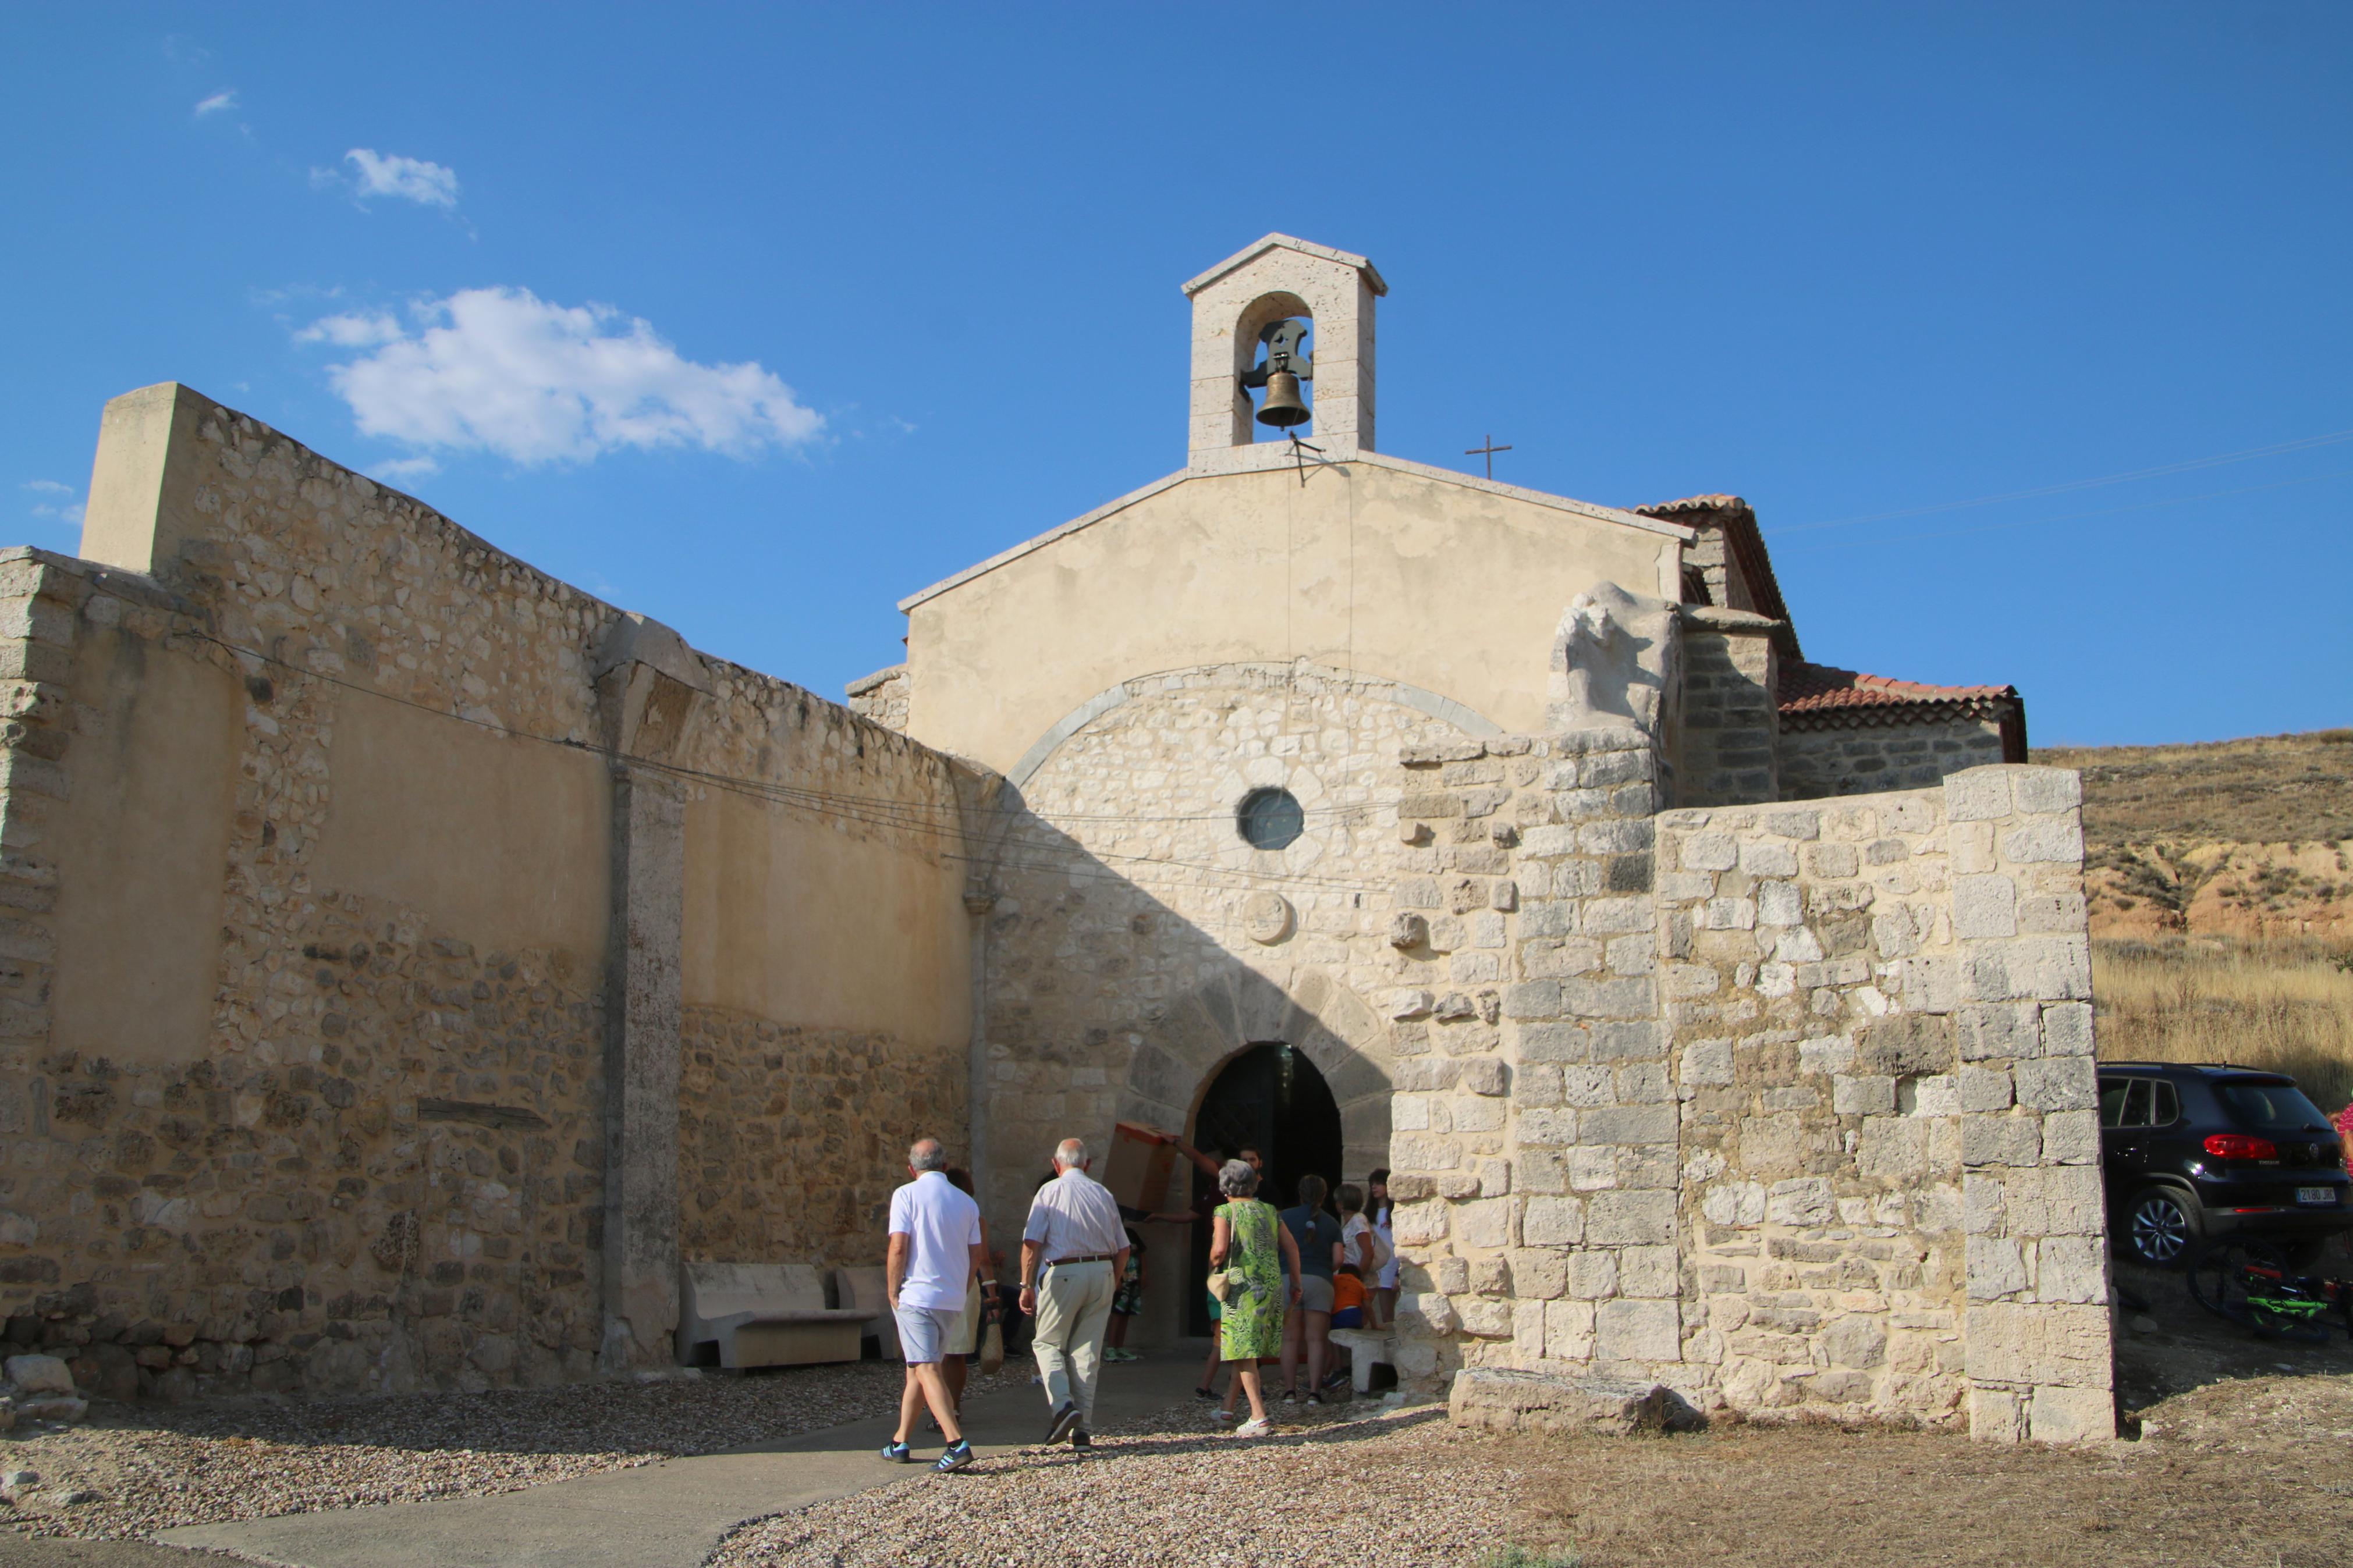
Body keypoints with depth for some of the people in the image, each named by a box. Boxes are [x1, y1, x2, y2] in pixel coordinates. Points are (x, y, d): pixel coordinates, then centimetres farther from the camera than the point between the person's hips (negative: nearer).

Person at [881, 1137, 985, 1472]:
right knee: (917, 1368, 17)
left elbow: (898, 1247, -13)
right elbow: (977, 1254, 10)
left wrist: (893, 1294, -4)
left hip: (917, 1295, -6)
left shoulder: (907, 1195, -5)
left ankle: (956, 1443, -20)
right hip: (952, 1300, 6)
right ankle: (900, 1443, 23)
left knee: (926, 1369, -8)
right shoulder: (966, 1203, 10)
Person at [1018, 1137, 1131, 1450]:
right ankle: (1081, 1429, 6)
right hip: (1102, 1273, 4)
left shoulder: (1050, 1192, 0)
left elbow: (1032, 1243, -8)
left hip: (1063, 1274, -4)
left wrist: (1027, 1286, -4)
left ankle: (1062, 1404, -12)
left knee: (1047, 1343, 10)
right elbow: (1123, 1248, 12)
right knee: (1088, 1351, 8)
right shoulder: (1104, 1195, 11)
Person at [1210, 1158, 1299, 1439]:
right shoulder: (1268, 1211, 14)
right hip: (1272, 1286, 6)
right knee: (1248, 1350, 17)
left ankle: (1259, 1417, -13)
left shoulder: (1225, 1212, -2)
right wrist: (1295, 1284, 18)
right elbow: (1292, 1247, 12)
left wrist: (1212, 1269, 3)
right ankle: (1227, 1407, 27)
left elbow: (1220, 1249, -16)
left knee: (1244, 1352, -5)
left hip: (1242, 1286, -6)